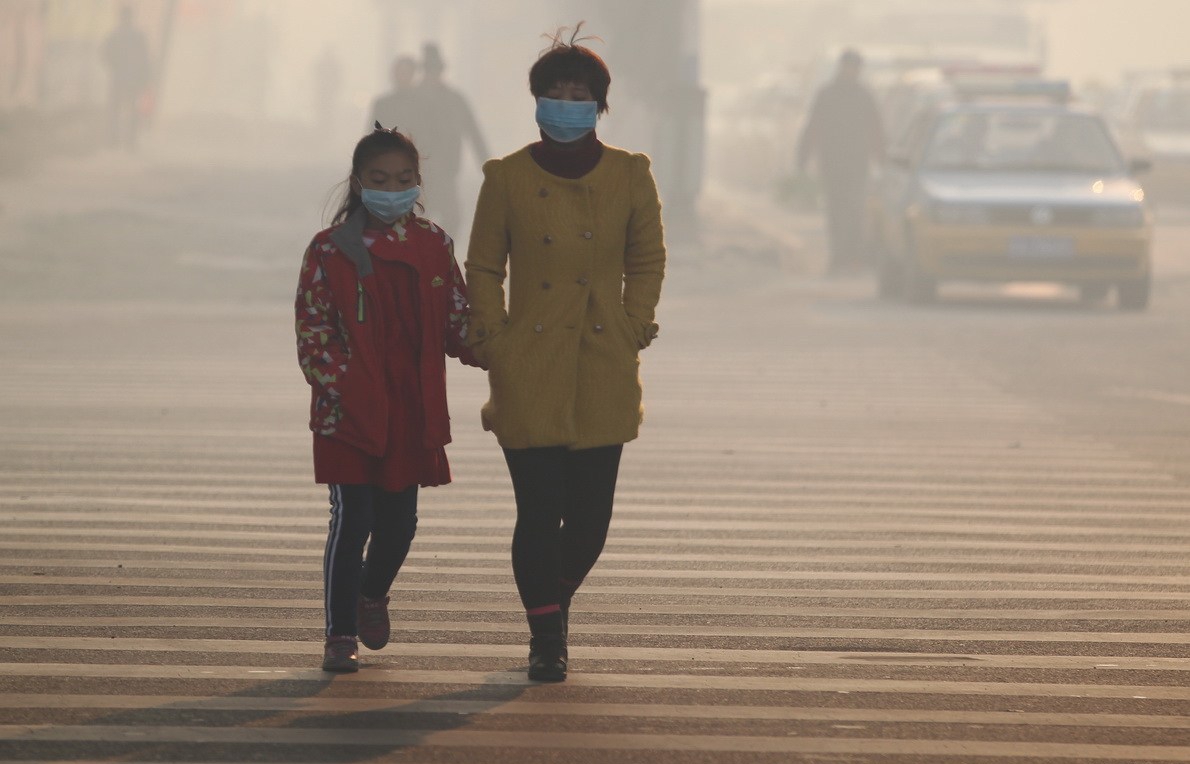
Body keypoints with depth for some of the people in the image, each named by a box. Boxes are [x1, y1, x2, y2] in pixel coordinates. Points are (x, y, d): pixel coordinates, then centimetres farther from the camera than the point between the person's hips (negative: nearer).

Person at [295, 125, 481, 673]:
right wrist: (338, 384, -17)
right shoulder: (330, 251, -4)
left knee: (399, 521, 9)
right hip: (350, 411, -4)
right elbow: (313, 329, -4)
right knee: (352, 520, -5)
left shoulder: (433, 246, 7)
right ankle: (340, 633, 6)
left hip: (412, 411, 4)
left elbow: (457, 320, 10)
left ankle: (373, 594, 40)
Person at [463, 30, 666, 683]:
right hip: (530, 373, -1)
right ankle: (545, 635, 7)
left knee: (590, 516, 3)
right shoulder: (508, 178, 2)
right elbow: (483, 270, 8)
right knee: (538, 512, -7)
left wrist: (633, 331, 3)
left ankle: (556, 599, 32)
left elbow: (648, 260, 15)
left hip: (605, 373, 1)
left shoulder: (629, 175, 5)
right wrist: (494, 344, -2)